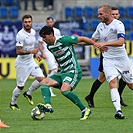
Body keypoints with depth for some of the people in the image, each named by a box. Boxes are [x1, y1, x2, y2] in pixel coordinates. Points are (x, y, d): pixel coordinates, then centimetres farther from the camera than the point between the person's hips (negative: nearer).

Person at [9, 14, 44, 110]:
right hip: (22, 63, -7)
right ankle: (13, 103, 22)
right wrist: (31, 51, -35)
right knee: (20, 86, 0)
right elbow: (18, 51, -25)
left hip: (31, 61, 7)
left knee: (41, 79, -8)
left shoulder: (33, 32, 4)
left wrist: (36, 55, 15)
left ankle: (28, 93, 15)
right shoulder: (20, 35, -21)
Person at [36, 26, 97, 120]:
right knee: (44, 83, -5)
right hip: (63, 72, 9)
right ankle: (48, 105, -26)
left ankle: (85, 110, -19)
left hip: (74, 71, -9)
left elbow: (82, 39, -8)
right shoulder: (49, 47, 11)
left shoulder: (63, 40, -14)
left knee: (64, 90, -31)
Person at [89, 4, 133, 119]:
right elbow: (93, 40, 22)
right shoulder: (100, 26, 7)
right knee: (113, 83, -19)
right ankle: (118, 111, -28)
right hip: (108, 59, 3)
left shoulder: (118, 24, -13)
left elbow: (120, 42, -27)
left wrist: (105, 43, -36)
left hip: (121, 58, -3)